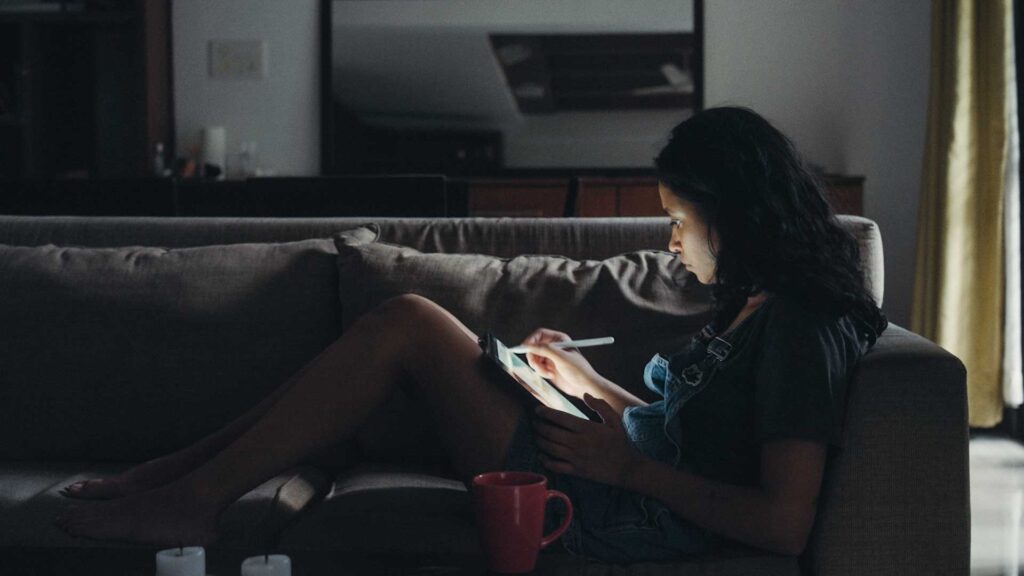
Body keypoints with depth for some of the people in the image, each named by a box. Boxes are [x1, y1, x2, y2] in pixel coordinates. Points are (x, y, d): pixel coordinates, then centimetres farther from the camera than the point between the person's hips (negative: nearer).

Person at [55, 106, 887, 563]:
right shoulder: (753, 305, 14)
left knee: (409, 323, -12)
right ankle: (179, 474, 8)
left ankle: (192, 498, -3)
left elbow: (786, 524, -23)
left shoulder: (799, 327, -15)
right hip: (630, 481, 10)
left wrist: (629, 465, -18)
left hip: (627, 517, -10)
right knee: (404, 326, 5)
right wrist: (582, 380, 11)